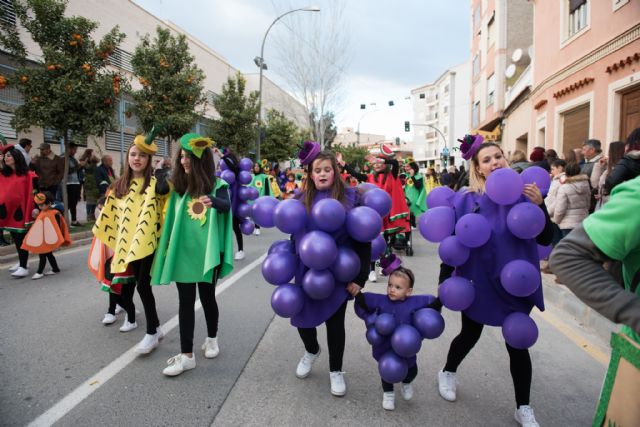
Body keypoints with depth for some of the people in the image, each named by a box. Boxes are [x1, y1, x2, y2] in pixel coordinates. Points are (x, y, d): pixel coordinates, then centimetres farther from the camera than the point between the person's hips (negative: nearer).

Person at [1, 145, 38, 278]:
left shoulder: (28, 175, -8)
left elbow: (35, 193, -10)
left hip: (21, 212, -6)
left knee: (22, 239, -2)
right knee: (15, 238, 15)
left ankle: (24, 267, 3)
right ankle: (21, 262, 28)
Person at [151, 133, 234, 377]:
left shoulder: (217, 185, -9)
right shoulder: (178, 186, 4)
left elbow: (227, 205, -28)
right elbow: (171, 217, 11)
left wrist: (212, 201, -48)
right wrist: (169, 245, 4)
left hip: (206, 251, -3)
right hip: (182, 251, 3)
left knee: (207, 297, 11)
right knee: (185, 301, 5)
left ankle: (212, 339, 35)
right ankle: (186, 355, 13)